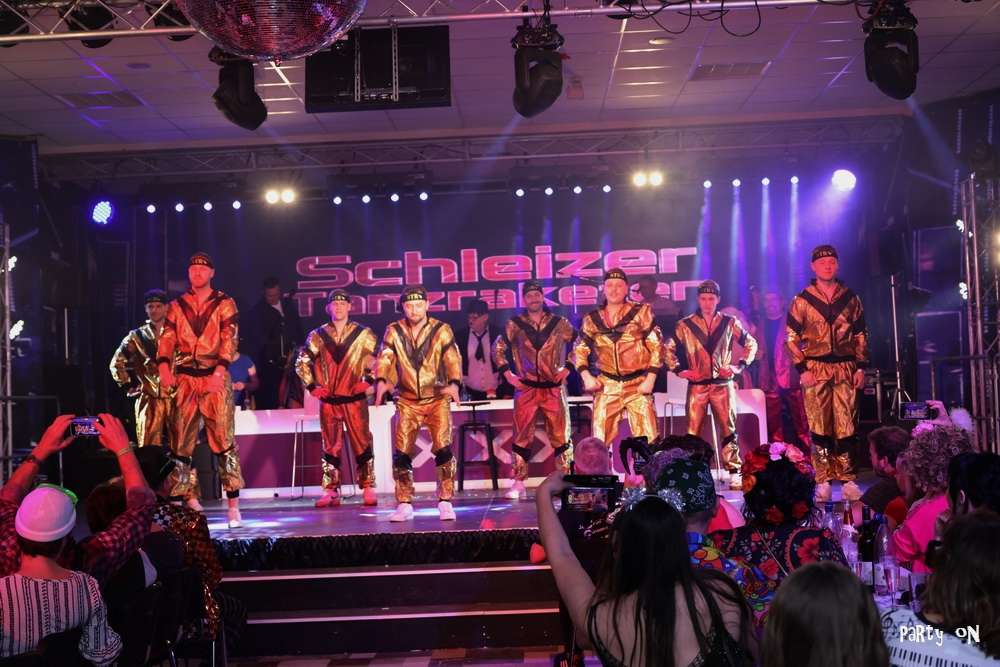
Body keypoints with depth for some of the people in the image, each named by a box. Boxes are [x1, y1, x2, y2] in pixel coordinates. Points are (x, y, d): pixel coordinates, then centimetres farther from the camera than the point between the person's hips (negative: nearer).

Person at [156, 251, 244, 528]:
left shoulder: (225, 304, 5)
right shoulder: (177, 306, 14)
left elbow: (230, 339, -5)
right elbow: (167, 339, 6)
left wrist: (220, 371, -20)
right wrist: (164, 368, -13)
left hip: (216, 377, -3)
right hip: (184, 379, 4)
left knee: (223, 439, -8)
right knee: (181, 441, 4)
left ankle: (233, 505, -7)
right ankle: (189, 499, 13)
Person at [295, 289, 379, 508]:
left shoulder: (363, 334, 3)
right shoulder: (318, 336, 6)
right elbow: (302, 363, 13)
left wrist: (368, 380, -4)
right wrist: (311, 386, 4)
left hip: (355, 399, -1)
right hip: (328, 400, 2)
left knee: (362, 445, -1)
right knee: (331, 447, 5)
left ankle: (368, 489, 4)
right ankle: (331, 491, 10)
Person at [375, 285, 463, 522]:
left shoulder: (441, 330, -4)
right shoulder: (394, 331, 1)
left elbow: (453, 359, -13)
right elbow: (384, 358, -10)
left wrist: (454, 384, -33)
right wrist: (381, 381, -31)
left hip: (437, 399, -2)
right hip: (407, 401, 2)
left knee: (443, 448, -13)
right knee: (401, 453, 0)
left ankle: (445, 503, -3)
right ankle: (404, 505, 10)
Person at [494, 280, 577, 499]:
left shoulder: (559, 323, 4)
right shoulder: (515, 325, 4)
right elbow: (498, 348, 9)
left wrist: (568, 368, 2)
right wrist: (508, 374, 2)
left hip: (554, 388, 0)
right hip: (526, 389, 0)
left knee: (561, 436, 3)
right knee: (521, 437, 0)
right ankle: (518, 483, 6)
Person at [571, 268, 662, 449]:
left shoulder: (641, 312, 0)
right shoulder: (592, 319, 8)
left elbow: (656, 346, -2)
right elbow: (579, 350, 13)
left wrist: (650, 380, -9)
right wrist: (586, 376, -2)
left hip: (637, 385, -2)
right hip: (607, 386, 2)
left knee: (648, 439, -6)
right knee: (599, 440, 3)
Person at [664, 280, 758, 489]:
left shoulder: (729, 323, 7)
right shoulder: (685, 325, 4)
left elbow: (751, 344, 15)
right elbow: (668, 349, 10)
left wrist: (740, 366, 3)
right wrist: (679, 370, -2)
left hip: (723, 385, 0)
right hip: (697, 386, 0)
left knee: (728, 430, 1)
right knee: (693, 432, -1)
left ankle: (734, 474, 5)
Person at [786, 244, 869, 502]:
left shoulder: (851, 299, 10)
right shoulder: (802, 301, 3)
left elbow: (861, 336, 14)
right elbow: (791, 338, 2)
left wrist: (861, 367, 5)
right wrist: (802, 369, -6)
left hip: (845, 369, 2)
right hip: (815, 370, -2)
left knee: (846, 426, -1)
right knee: (819, 427, -1)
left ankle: (848, 480, 6)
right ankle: (823, 482, 4)